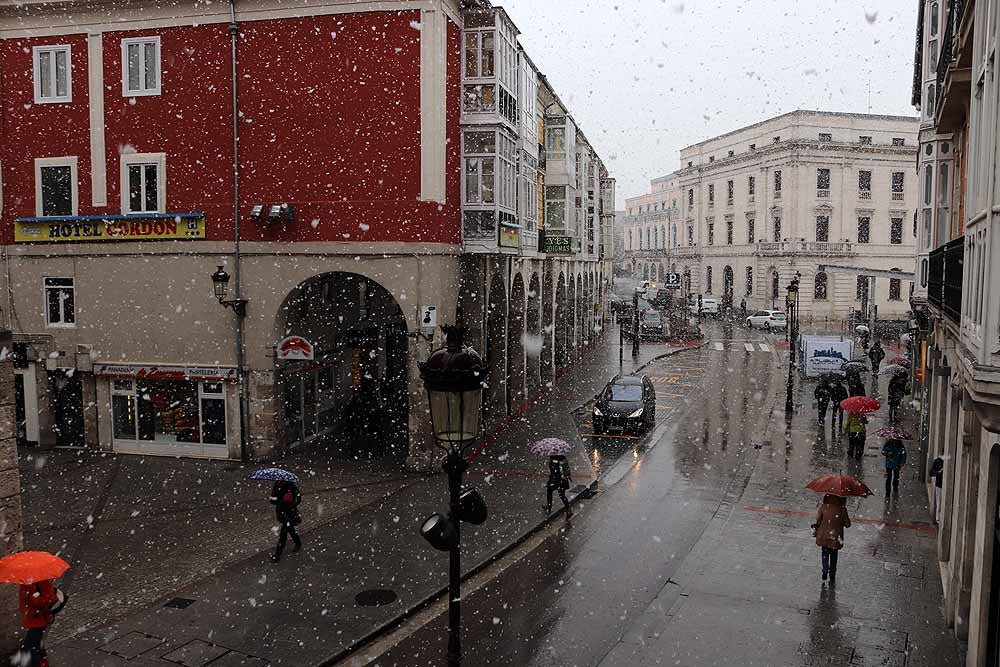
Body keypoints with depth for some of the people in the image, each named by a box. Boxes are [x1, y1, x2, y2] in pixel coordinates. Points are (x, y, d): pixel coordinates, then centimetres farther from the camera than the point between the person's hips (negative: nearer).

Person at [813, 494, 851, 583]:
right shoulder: (842, 509, -15)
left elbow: (818, 520, -7)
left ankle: (825, 571, 3)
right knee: (833, 556, 16)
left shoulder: (824, 506, -13)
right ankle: (832, 577, 20)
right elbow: (847, 524, -8)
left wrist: (816, 527, 12)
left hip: (824, 536, 0)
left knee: (825, 553, 20)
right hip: (836, 537, 0)